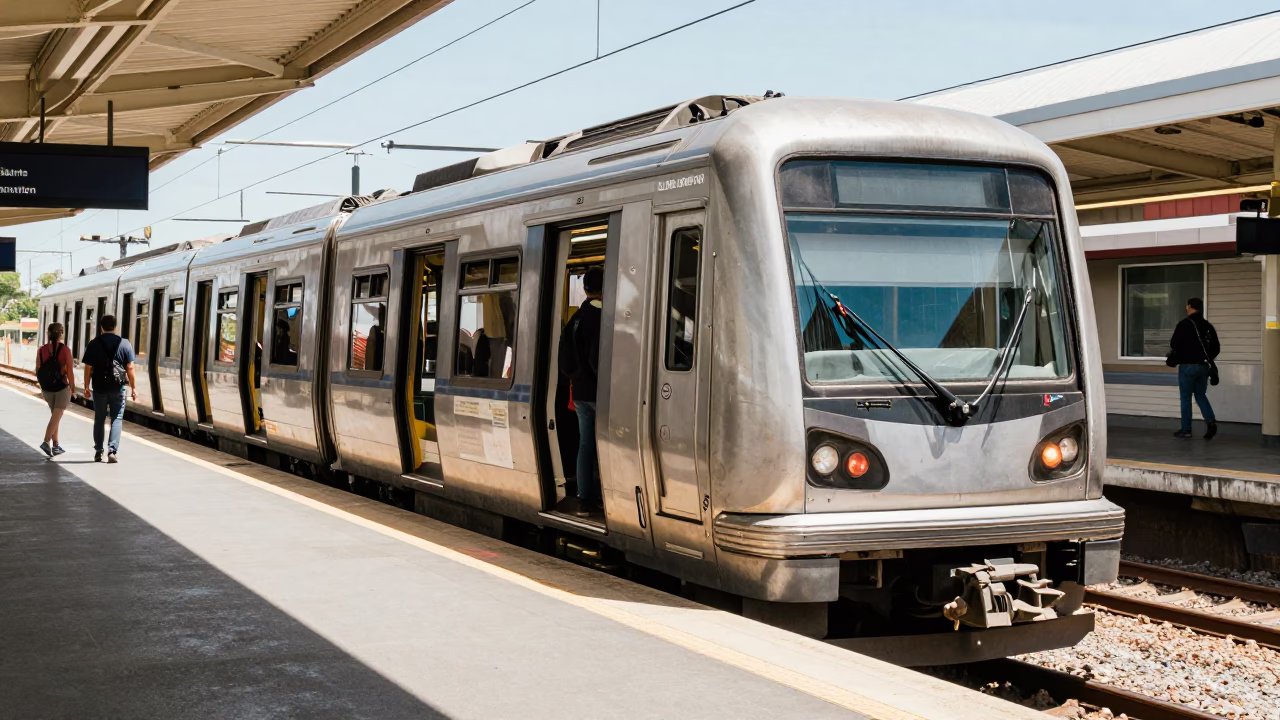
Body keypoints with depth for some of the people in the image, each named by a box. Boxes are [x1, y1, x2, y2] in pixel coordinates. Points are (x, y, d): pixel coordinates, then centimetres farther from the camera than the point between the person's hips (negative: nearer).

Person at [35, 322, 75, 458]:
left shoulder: (41, 350, -2)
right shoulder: (65, 349, -12)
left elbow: (37, 371, 1)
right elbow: (70, 371, -13)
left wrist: (43, 386, 16)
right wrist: (72, 388, -3)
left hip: (47, 388, 4)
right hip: (62, 387, -4)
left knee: (54, 415, 18)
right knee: (57, 416, -2)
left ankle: (56, 445, 20)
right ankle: (46, 441, -18)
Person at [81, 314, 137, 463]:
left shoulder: (94, 344, -1)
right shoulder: (125, 344, -2)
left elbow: (88, 368, -1)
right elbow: (130, 368, -3)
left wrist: (86, 387, 8)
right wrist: (133, 387, 3)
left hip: (99, 388, 1)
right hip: (118, 388, -1)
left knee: (99, 419, 12)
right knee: (116, 419, 4)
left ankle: (98, 452, 16)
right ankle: (112, 450, -8)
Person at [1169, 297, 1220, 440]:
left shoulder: (1184, 324, -11)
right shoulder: (1208, 326, 8)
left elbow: (1174, 345, -14)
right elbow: (1216, 348, 11)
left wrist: (1173, 358, 5)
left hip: (1188, 365, -5)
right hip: (1203, 366, 5)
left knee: (1186, 397, 4)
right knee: (1201, 395, 16)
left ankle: (1186, 429, 6)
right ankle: (1211, 421, -4)